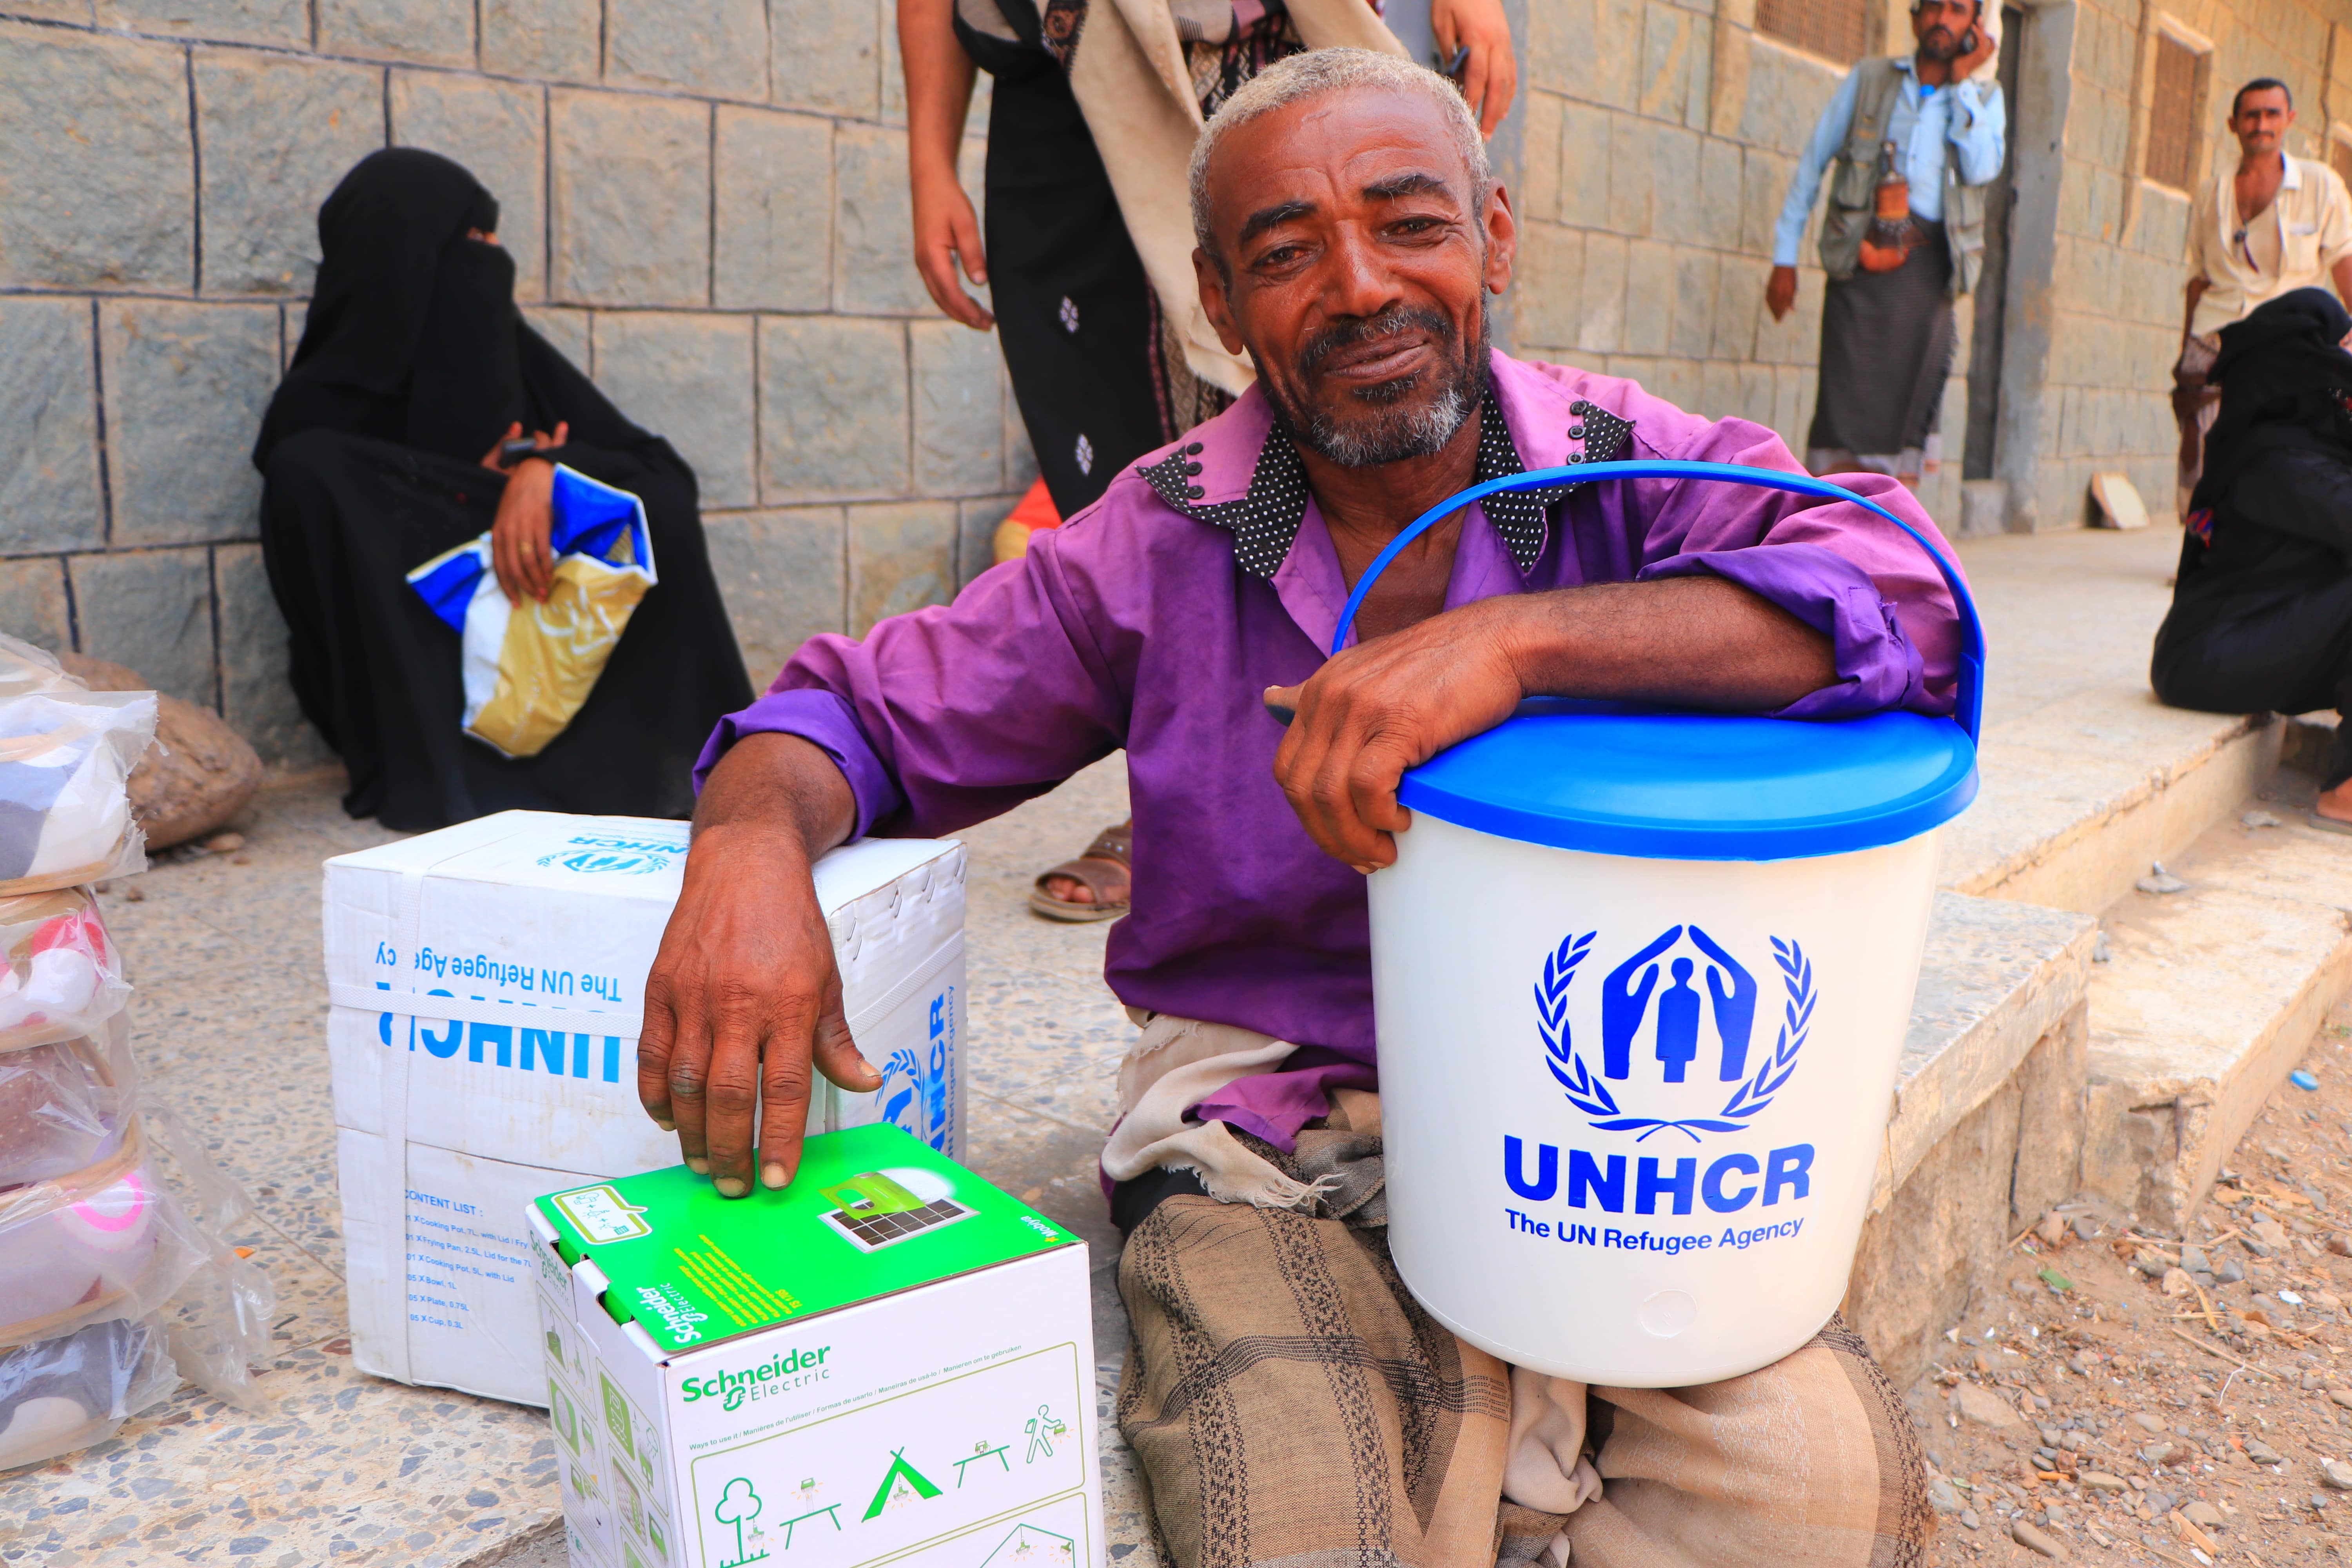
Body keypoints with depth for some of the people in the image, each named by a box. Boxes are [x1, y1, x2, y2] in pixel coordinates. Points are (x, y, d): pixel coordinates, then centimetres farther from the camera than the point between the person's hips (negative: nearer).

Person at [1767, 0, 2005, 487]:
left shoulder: (1984, 97, 15)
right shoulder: (1869, 79, 13)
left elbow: (1981, 169, -4)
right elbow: (1812, 164, 11)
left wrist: (1962, 80, 0)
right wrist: (1784, 258, 5)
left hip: (1925, 266, 1)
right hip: (1859, 260, -1)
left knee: (1910, 400, -2)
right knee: (1847, 395, -8)